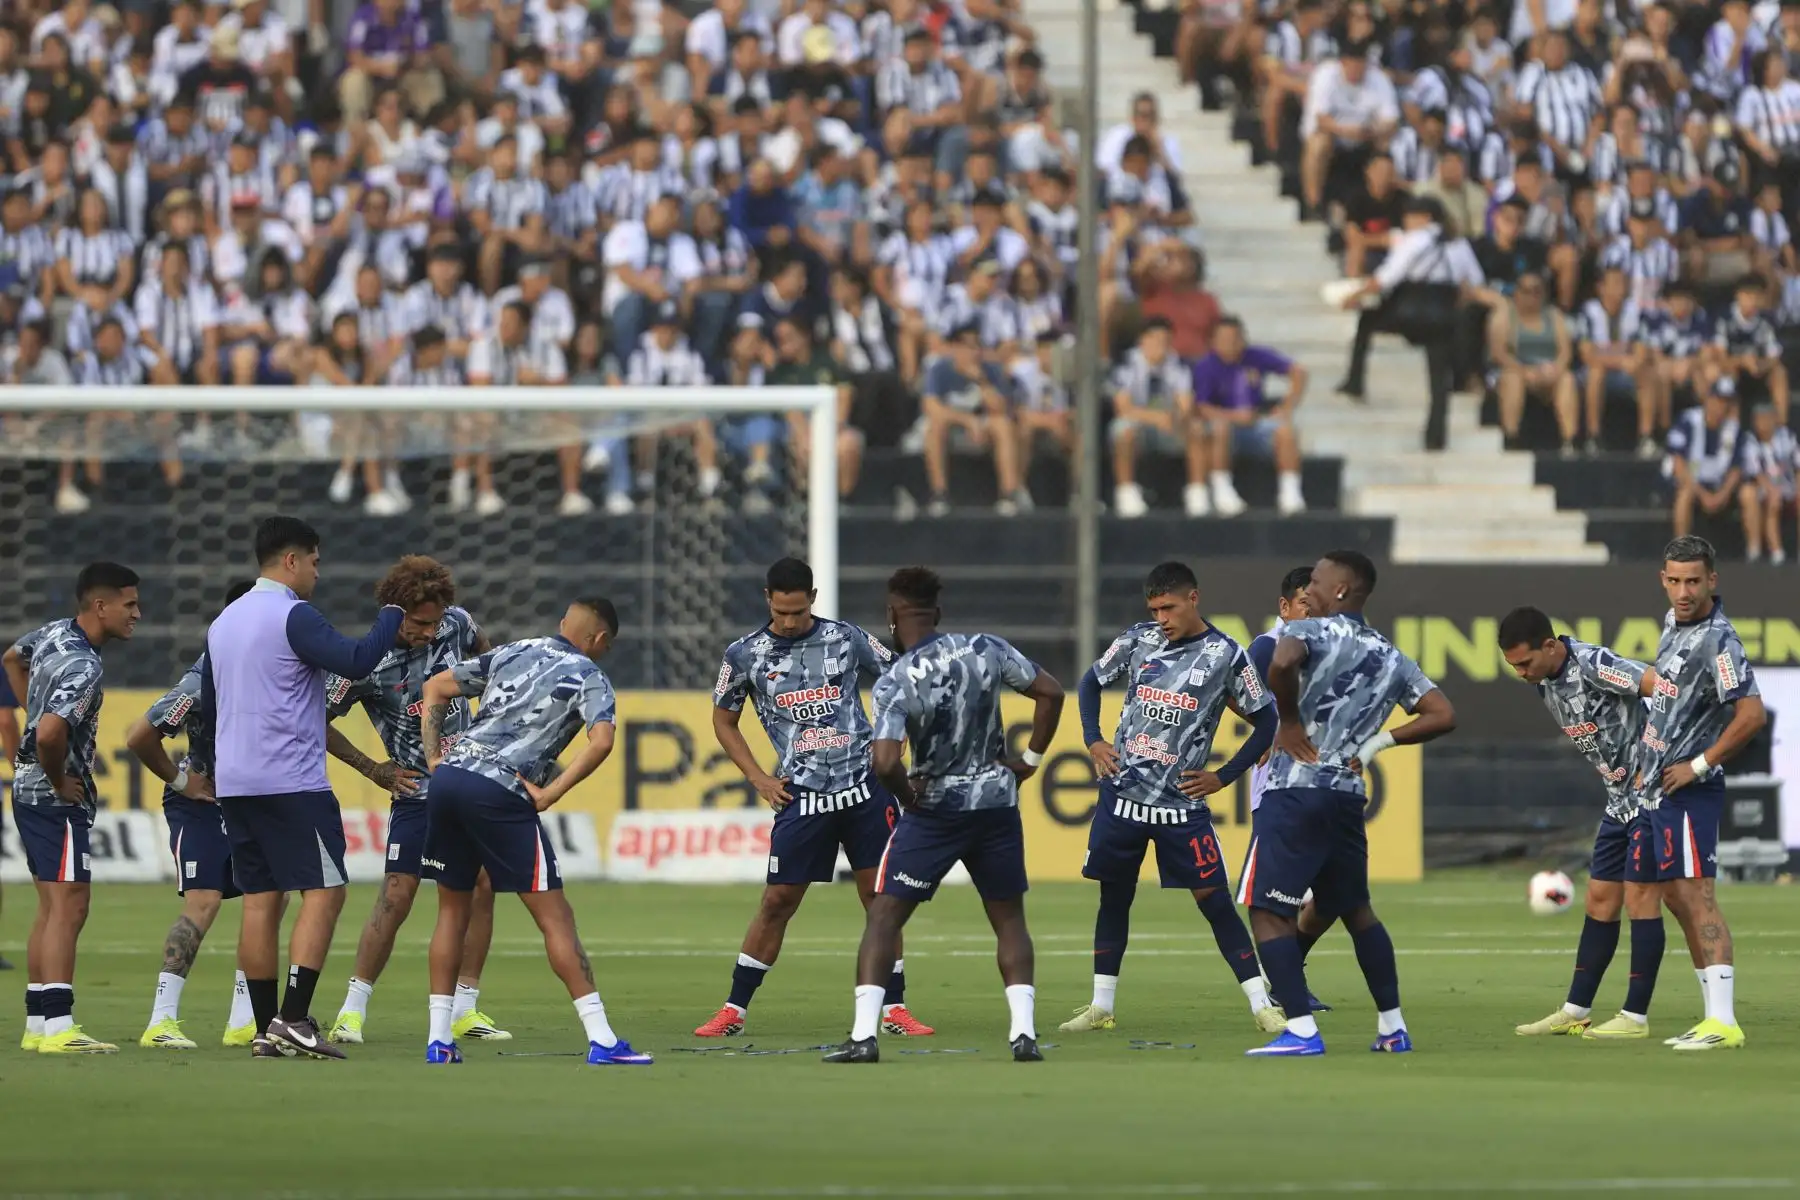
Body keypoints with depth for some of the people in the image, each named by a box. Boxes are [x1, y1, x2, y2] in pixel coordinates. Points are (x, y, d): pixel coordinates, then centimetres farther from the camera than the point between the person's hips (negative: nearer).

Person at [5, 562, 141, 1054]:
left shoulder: (55, 633, 6)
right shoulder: (85, 669, -24)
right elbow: (49, 735, -36)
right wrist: (60, 782, -18)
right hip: (57, 799, -10)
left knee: (51, 908, 14)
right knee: (69, 907, -11)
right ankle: (57, 1028, -16)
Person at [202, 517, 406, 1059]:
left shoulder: (224, 622, 16)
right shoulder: (293, 616, -11)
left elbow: (208, 703, 24)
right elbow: (356, 662, -20)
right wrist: (392, 615, -6)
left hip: (233, 784, 8)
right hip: (291, 782, -8)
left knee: (260, 901, 8)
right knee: (323, 892, -6)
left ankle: (265, 1030, 6)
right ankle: (293, 1019, -15)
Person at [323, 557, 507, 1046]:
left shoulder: (455, 624, -5)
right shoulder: (367, 663, -18)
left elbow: (483, 648, 21)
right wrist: (372, 770, -5)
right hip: (417, 791, -5)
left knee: (482, 887, 1)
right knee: (395, 898, -10)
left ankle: (465, 1009, 9)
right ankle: (353, 1010, -2)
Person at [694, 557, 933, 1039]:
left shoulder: (847, 639, 1)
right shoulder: (745, 655, 1)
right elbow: (723, 720, 15)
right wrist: (758, 778, 5)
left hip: (865, 787, 0)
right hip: (802, 797, 0)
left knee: (880, 897, 0)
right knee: (778, 901, -1)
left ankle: (893, 1009, 8)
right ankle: (734, 1010, 7)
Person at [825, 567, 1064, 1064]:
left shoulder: (894, 683, -15)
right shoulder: (985, 648, -4)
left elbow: (885, 762, -26)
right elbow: (1051, 692, -1)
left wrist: (908, 797, -6)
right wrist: (1030, 759, 8)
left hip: (934, 808, -3)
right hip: (998, 802, 3)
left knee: (884, 916, 6)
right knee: (1009, 919, 17)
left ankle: (864, 1036, -3)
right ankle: (1024, 1032, 4)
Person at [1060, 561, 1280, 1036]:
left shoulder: (1225, 655, -5)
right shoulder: (1137, 640, 3)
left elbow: (1266, 722, 1)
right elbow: (1091, 682, 18)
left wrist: (1224, 776, -4)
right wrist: (1093, 741, 5)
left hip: (1182, 802, -3)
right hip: (1122, 792, 3)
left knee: (1213, 899, -5)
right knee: (1114, 895, 10)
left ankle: (1262, 1006, -3)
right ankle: (1101, 1006, 20)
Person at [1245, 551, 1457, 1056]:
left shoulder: (1312, 631, -4)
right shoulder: (1390, 658, 16)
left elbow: (1282, 662, -27)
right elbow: (1443, 716, 12)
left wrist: (1290, 720, -12)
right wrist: (1379, 741, 13)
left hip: (1295, 791, -7)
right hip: (1348, 796, 7)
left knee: (1269, 911, -3)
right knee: (1355, 909, 22)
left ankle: (1301, 1032, -12)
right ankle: (1392, 1027, 24)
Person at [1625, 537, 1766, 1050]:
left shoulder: (1717, 641, -18)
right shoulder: (1674, 622, 10)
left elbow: (1752, 714, -26)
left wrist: (1699, 765, -19)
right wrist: (1647, 760, 19)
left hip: (1686, 792, -10)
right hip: (1652, 787, 10)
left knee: (1695, 895, -15)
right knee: (1676, 898, 11)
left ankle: (1724, 1022, -20)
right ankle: (1713, 1016, 16)